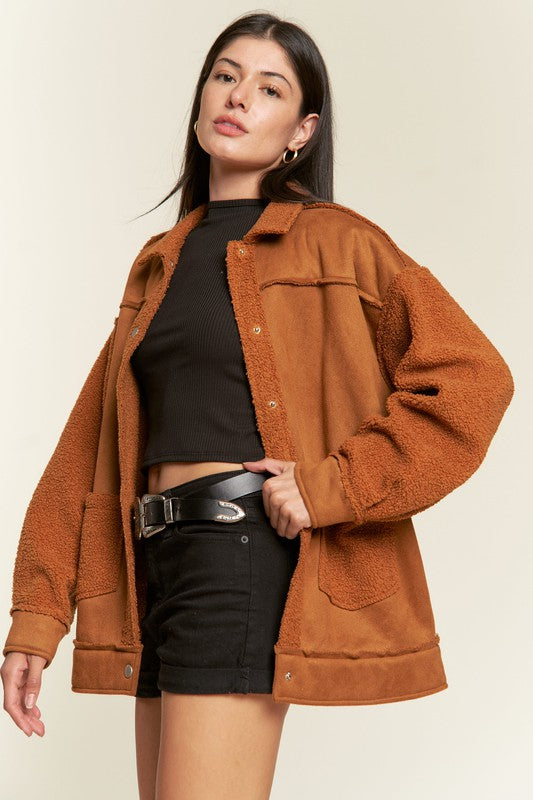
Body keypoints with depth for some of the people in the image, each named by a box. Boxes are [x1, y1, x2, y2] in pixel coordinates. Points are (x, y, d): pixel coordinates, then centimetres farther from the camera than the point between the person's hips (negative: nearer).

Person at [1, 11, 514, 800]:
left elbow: (472, 380, -10)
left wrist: (330, 486, -15)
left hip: (247, 554, -7)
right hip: (158, 561, 7)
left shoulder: (335, 244, 0)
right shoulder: (162, 262, 18)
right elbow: (88, 446, 14)